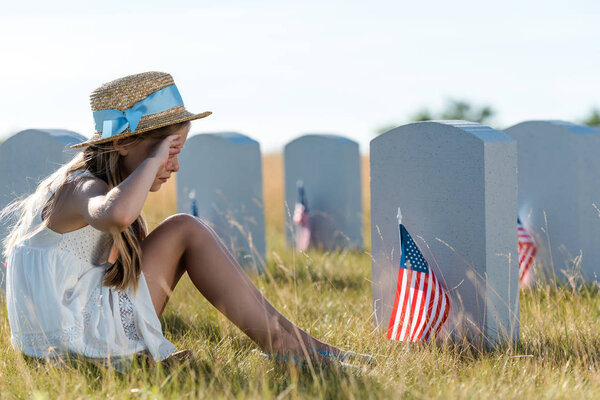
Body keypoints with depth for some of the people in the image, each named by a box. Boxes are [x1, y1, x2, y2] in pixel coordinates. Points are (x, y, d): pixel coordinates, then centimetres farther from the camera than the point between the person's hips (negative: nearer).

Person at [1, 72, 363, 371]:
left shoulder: (97, 181, 12)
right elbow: (115, 215, -45)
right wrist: (153, 159, -29)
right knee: (185, 231, -12)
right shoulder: (83, 188, -18)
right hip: (76, 341, -10)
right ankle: (288, 345, -7)